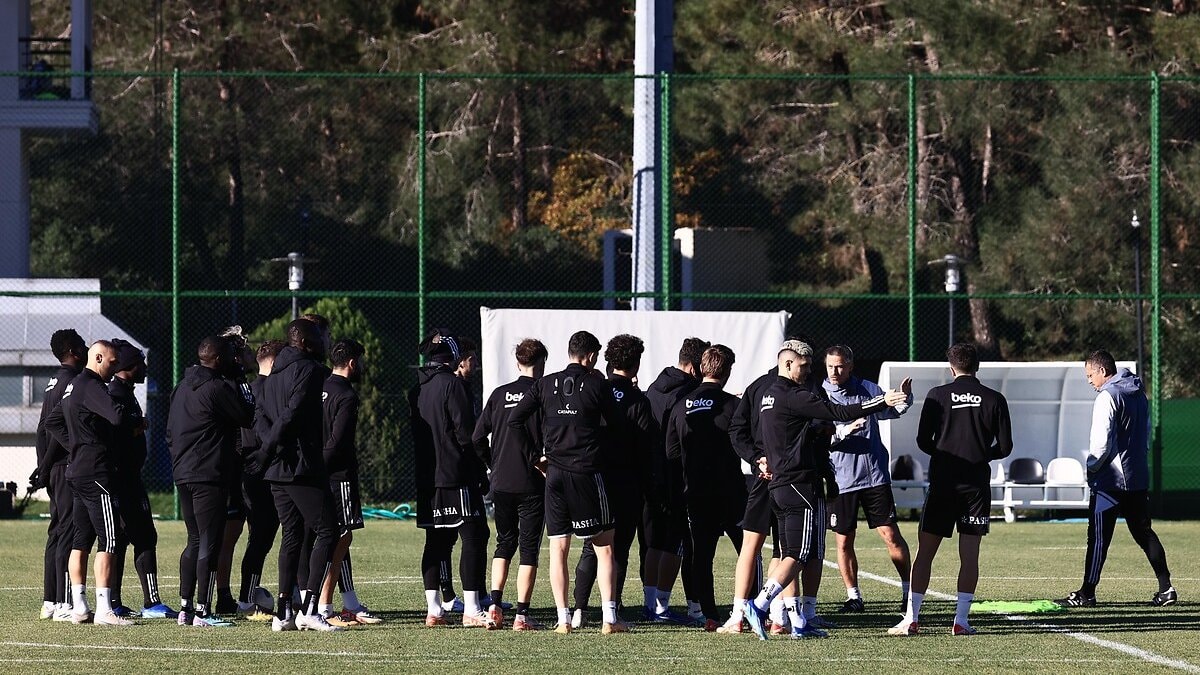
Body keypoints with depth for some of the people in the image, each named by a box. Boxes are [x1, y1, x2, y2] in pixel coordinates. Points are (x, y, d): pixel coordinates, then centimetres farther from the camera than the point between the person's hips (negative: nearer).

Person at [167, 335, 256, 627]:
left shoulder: (182, 387, 14)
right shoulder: (217, 389, -14)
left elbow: (170, 430, 18)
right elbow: (247, 416, -7)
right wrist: (239, 380, 0)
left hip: (183, 474, 9)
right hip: (210, 477, -9)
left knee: (195, 541, 16)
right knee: (210, 543, -6)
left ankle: (185, 607, 15)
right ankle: (203, 612, -8)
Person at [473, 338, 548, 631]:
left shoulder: (499, 394, 4)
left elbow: (478, 437, 3)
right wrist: (543, 464, 4)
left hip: (501, 484, 4)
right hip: (532, 485, -4)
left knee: (504, 543, 17)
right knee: (529, 547, 2)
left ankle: (495, 604, 4)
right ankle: (522, 615, -2)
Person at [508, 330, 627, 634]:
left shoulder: (545, 384, 5)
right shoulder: (597, 385, -4)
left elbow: (514, 419, 3)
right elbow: (616, 425, 1)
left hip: (554, 473, 3)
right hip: (587, 474, -3)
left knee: (558, 548, 7)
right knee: (604, 546, 4)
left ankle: (563, 619, 3)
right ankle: (609, 618, -1)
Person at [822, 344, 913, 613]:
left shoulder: (867, 389, 5)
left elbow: (891, 410, 7)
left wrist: (902, 400, -16)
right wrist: (844, 430, -24)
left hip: (875, 476, 0)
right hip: (841, 479, 0)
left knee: (891, 535, -3)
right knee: (844, 541, 4)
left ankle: (908, 590, 6)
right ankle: (853, 596, 16)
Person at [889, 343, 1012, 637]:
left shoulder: (938, 395, -2)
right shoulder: (994, 399, 0)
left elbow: (923, 441, -1)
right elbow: (1005, 447, 3)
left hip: (942, 481, -1)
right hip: (977, 485, 1)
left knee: (925, 551, 3)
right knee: (969, 553, 4)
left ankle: (912, 618, -2)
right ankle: (961, 620, -1)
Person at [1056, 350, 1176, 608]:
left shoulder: (1107, 397, -12)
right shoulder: (1138, 395, 14)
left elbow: (1102, 441, -18)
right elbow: (1146, 434, 21)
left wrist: (1091, 468, -5)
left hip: (1110, 480, -8)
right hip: (1138, 478, 8)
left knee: (1098, 537, -4)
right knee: (1144, 532, 12)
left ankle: (1087, 593, -2)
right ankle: (1166, 587, 8)